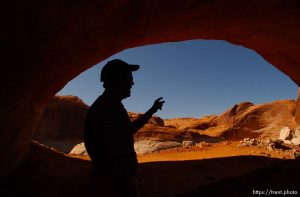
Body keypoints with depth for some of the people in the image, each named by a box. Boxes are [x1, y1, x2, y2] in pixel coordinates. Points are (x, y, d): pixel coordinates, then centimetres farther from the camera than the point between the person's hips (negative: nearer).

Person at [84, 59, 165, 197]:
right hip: (114, 183, -10)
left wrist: (152, 110, 26)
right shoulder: (112, 108, -23)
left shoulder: (103, 105, 10)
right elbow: (117, 155, -28)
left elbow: (128, 130, 23)